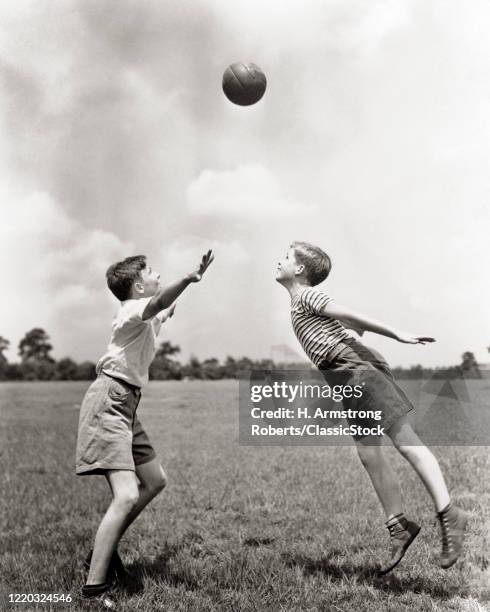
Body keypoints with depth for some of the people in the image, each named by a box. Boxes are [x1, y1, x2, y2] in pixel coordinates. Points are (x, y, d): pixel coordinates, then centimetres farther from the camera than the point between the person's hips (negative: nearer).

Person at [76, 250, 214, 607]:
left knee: (155, 481, 18)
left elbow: (167, 309, 43)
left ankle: (104, 552, 27)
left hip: (126, 406, 10)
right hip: (108, 403, -10)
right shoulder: (133, 309, -13)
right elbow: (158, 303, -40)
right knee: (127, 496, -20)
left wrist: (192, 283, 47)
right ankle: (94, 588, -14)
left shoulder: (149, 317, 16)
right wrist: (188, 279, -57)